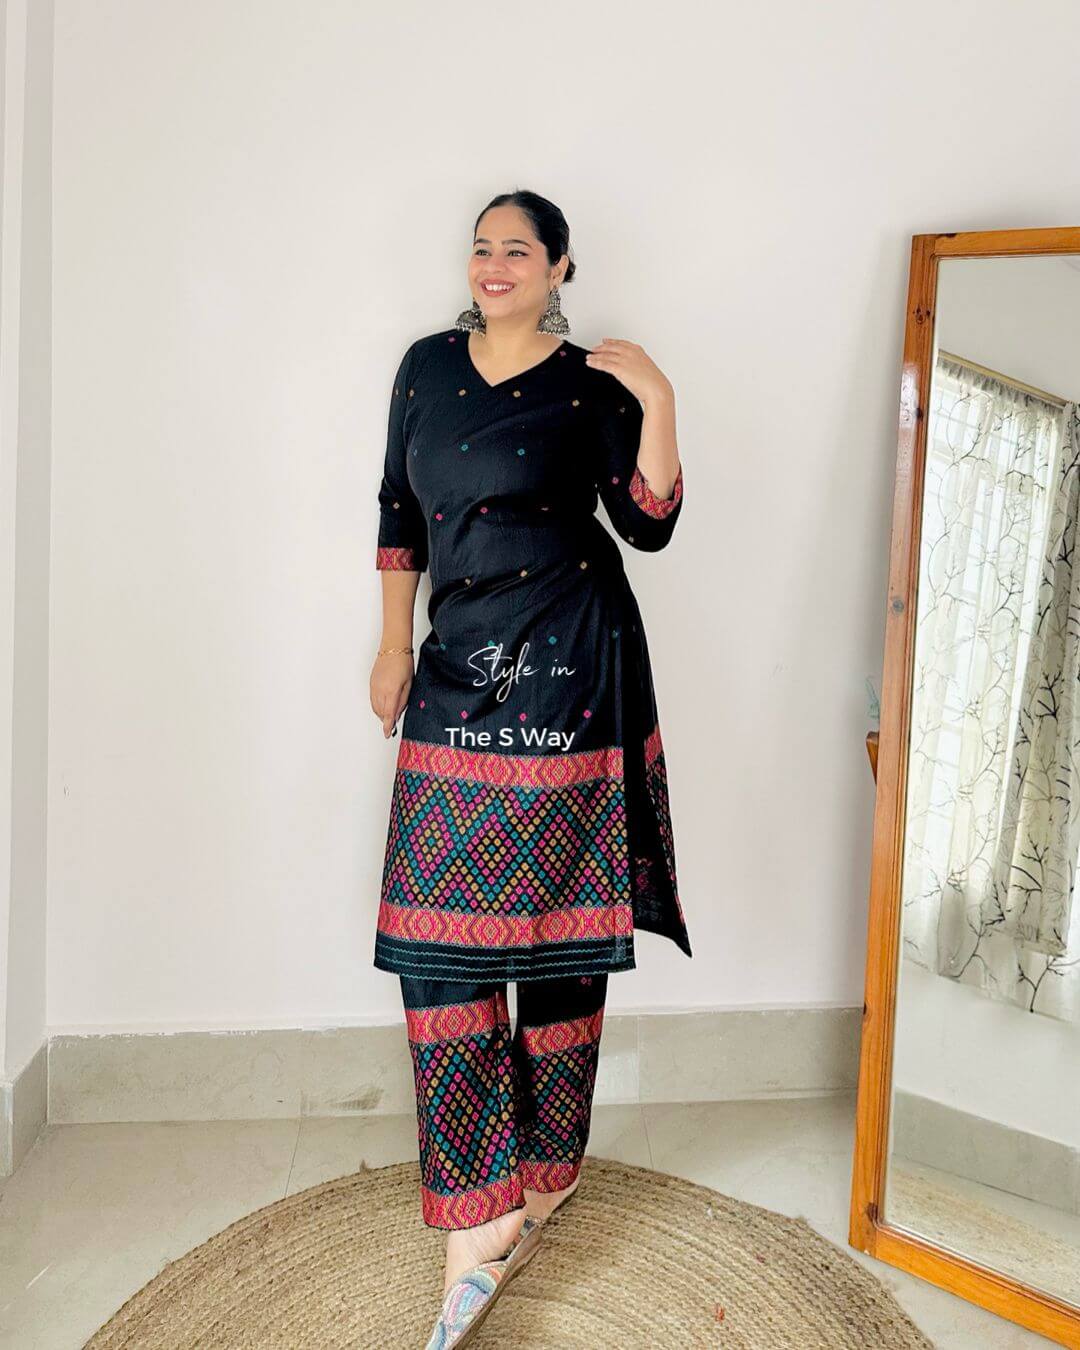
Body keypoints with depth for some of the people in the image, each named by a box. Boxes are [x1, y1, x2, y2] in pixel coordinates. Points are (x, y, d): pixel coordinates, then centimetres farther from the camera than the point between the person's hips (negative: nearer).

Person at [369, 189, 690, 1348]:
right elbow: (399, 510, 17)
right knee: (439, 934, -1)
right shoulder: (427, 367, 13)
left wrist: (658, 405, -13)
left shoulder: (591, 385, 2)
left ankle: (543, 1173, 20)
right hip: (460, 666, 4)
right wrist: (394, 646, 13)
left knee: (557, 915, 3)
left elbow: (647, 525, -1)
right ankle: (481, 1223, 12)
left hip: (568, 666, -3)